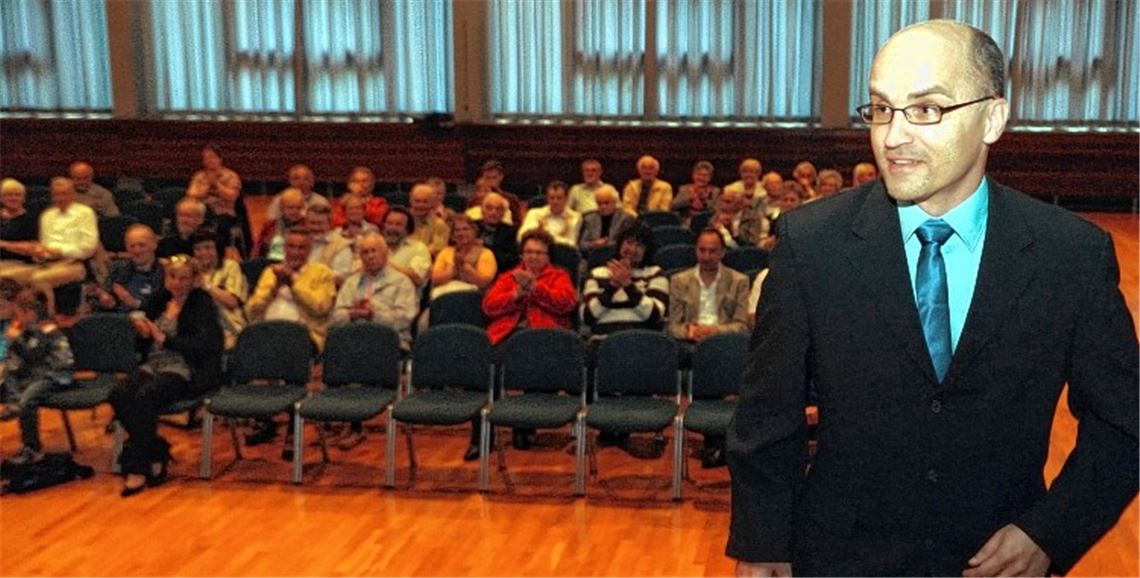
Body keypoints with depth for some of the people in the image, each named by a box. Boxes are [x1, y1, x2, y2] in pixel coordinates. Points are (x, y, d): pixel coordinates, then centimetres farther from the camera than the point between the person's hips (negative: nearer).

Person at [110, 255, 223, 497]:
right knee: (119, 395, -24)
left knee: (145, 396, -33)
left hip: (186, 370, -6)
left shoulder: (202, 303, 1)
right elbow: (144, 347, 21)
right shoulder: (159, 299, 17)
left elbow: (204, 345, -14)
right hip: (154, 366, 6)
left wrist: (164, 338, -14)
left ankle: (137, 469, -22)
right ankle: (156, 453, -12)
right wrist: (141, 329, -2)